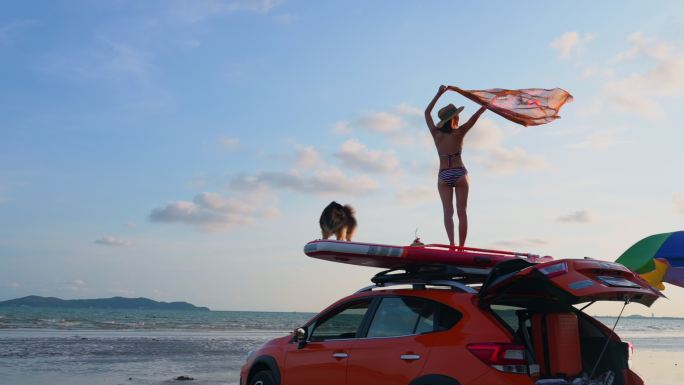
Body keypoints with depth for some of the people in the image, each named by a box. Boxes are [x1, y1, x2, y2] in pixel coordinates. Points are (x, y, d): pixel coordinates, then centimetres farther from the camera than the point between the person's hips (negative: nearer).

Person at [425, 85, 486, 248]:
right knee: (462, 212, 2)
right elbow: (476, 115, -2)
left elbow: (427, 113, 14)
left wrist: (439, 94, 17)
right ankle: (461, 246, -1)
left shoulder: (436, 133, 2)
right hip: (459, 174, -1)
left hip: (443, 176, 2)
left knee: (447, 211, -5)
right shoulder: (459, 132, -5)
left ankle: (451, 243, -22)